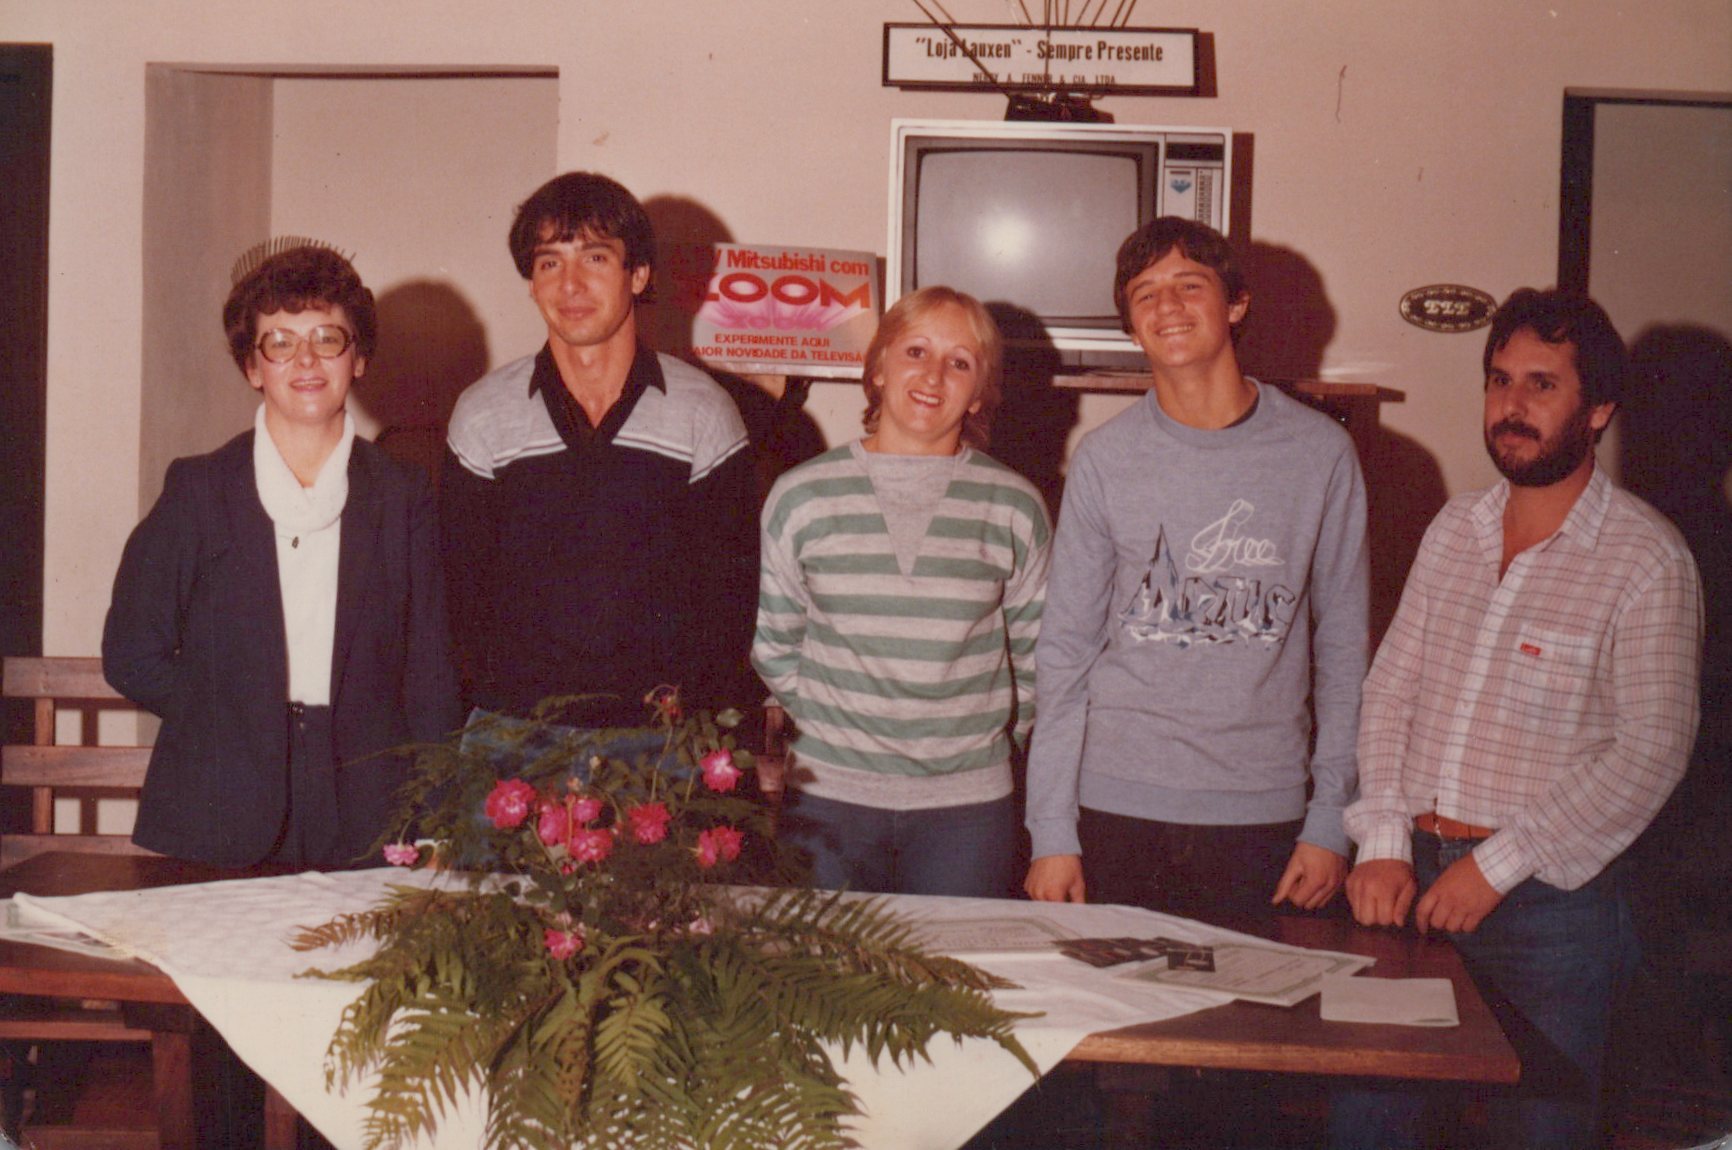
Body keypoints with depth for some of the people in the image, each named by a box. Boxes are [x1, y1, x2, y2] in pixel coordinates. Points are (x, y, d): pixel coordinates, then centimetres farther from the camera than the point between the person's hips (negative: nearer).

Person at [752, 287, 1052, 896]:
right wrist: (832, 727, 6)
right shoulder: (802, 496, 2)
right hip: (830, 795, 0)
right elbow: (771, 643, 10)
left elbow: (1038, 651, 11)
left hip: (968, 803, 0)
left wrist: (995, 739, 7)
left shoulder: (1013, 506, 2)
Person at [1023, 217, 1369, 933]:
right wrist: (1051, 831, -1)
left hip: (1261, 818, 0)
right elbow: (1064, 653, 4)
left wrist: (1331, 821, 0)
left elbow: (1343, 650, 5)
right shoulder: (1105, 459, 2)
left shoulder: (1319, 453, 1)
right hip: (1117, 811, 0)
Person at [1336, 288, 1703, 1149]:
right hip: (1416, 877, 5)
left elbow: (1651, 750, -13)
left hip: (1549, 899, -5)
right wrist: (1384, 844, -4)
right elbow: (1391, 688, 8)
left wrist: (1499, 865, -15)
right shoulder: (1454, 529, 9)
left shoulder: (1645, 557, -9)